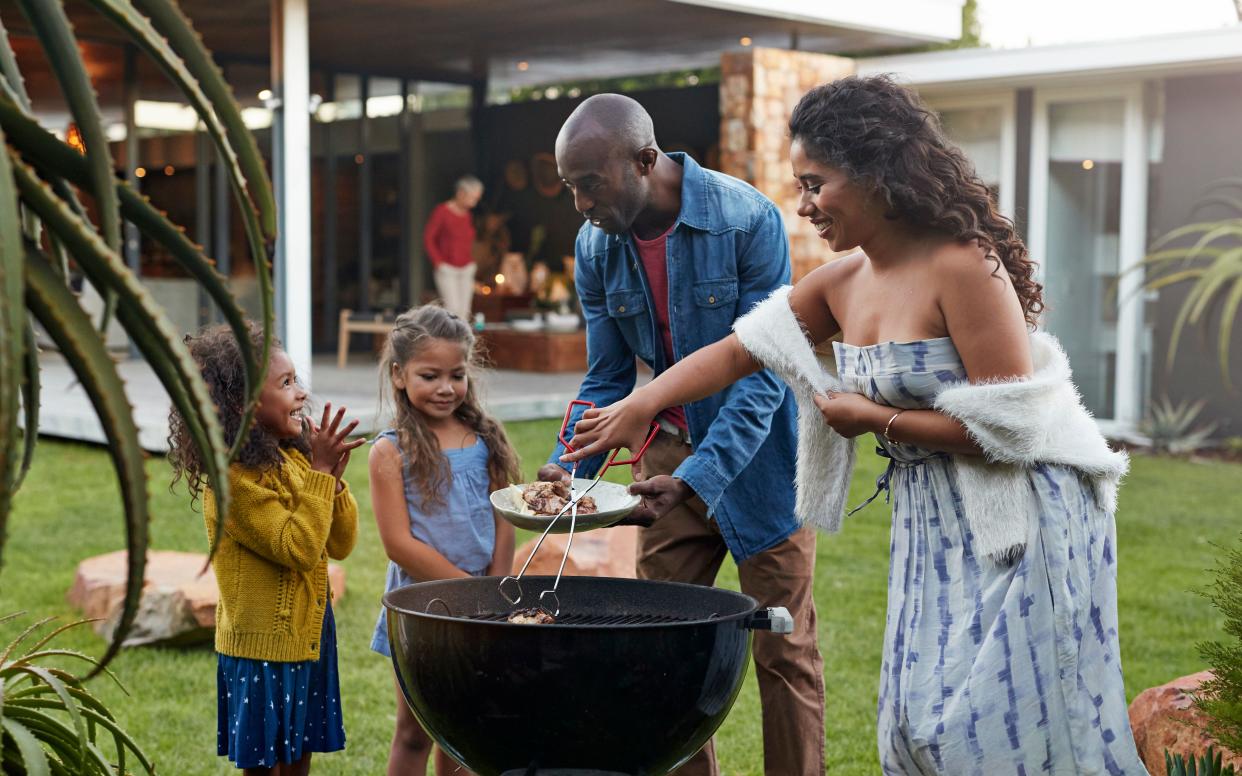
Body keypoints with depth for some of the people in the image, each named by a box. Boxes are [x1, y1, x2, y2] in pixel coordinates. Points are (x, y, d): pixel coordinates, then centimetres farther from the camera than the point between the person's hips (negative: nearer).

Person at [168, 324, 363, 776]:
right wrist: (319, 473, -20)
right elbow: (298, 549, -24)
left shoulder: (293, 459, 5)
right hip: (263, 647, -7)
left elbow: (341, 544, 7)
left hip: (309, 635, 8)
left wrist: (333, 478, -8)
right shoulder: (234, 480, -19)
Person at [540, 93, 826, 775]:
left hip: (756, 453, -4)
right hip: (669, 449, 5)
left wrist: (700, 477, -32)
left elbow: (762, 373, -22)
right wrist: (568, 468, -13)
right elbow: (607, 379, 3)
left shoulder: (749, 220, -21)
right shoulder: (596, 246, -4)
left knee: (784, 650, 3)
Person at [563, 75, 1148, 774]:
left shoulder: (962, 268, -20)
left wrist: (871, 416, -14)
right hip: (931, 524, 8)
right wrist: (637, 408, -1)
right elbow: (737, 350, 10)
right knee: (920, 720, 8)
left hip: (1018, 521, -8)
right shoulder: (841, 284, 5)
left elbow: (1006, 425, -22)